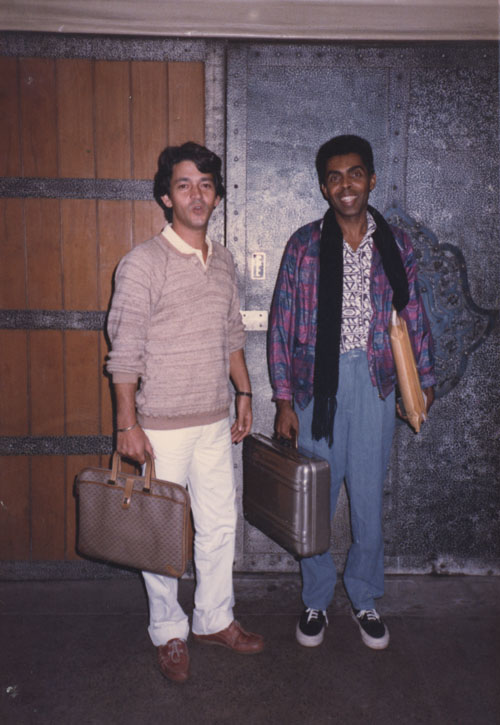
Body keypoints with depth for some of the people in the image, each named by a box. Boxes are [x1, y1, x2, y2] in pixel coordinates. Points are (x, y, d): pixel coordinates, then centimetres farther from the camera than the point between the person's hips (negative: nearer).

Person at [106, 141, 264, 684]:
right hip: (162, 426, -5)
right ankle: (168, 633, 29)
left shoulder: (222, 261, 8)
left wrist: (244, 394, 15)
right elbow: (125, 350, -12)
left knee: (220, 524, 15)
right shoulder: (142, 263, -11)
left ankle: (214, 620, 34)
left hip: (215, 421, 6)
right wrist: (127, 424, -15)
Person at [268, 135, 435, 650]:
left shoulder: (395, 245, 4)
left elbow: (413, 315, 12)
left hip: (374, 381, 1)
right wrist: (283, 400, -5)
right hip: (317, 381, -1)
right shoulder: (304, 245, -2)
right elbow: (282, 324, -2)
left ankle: (364, 599, 32)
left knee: (369, 497, 11)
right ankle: (316, 601, 30)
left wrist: (425, 380, 11)